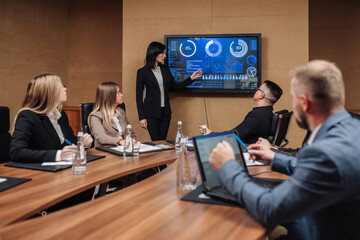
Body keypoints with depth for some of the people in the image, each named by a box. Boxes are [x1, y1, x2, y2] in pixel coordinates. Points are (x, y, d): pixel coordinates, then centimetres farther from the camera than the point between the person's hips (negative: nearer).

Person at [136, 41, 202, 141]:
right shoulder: (142, 72, -5)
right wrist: (141, 117, -9)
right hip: (151, 113, -5)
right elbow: (139, 96, -5)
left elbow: (175, 87, 19)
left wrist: (191, 78, 12)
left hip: (165, 112, 5)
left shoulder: (165, 69, 9)